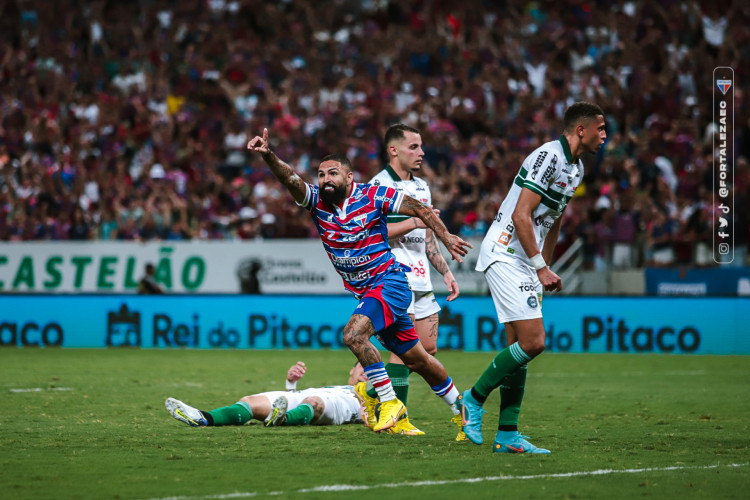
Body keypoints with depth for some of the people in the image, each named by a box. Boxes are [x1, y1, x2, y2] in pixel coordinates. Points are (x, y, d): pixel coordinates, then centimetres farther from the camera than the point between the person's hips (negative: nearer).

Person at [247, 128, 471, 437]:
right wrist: (268, 156, -35)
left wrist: (445, 237, -11)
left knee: (354, 334, -27)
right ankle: (461, 410, 28)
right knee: (415, 359, 13)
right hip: (364, 292, 6)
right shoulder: (316, 200, 0)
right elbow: (289, 179, -17)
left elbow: (419, 209, -4)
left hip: (389, 282, -6)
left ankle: (389, 402, -18)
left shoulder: (372, 196, -10)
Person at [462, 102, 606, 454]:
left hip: (525, 262, 10)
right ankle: (474, 399, -1)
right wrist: (541, 269, -19)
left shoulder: (576, 167, 15)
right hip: (505, 253, -10)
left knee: (521, 346, 6)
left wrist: (544, 269, 23)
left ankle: (507, 435, 6)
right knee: (532, 342, -16)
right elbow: (521, 216, -20)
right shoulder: (549, 156, -15)